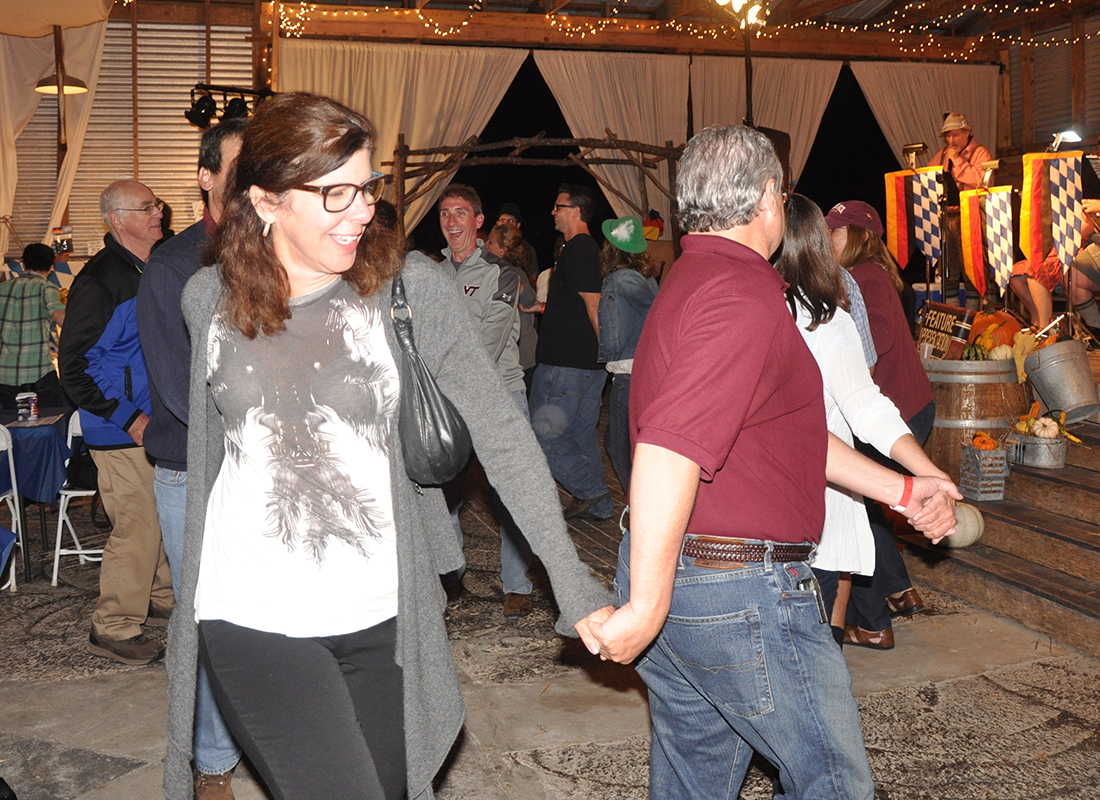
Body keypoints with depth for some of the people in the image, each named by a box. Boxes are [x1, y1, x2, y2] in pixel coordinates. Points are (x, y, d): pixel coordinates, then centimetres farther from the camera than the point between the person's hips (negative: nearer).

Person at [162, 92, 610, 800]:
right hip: (252, 617, 0)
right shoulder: (209, 300, -1)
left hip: (384, 614, 1)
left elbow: (499, 433, -10)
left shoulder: (412, 288, -9)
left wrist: (573, 584, -14)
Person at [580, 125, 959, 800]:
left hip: (678, 577, 10)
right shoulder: (746, 300, -20)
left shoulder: (692, 282, 15)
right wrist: (646, 607, -26)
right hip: (744, 593, -10)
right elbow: (668, 452, -31)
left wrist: (901, 490, 23)